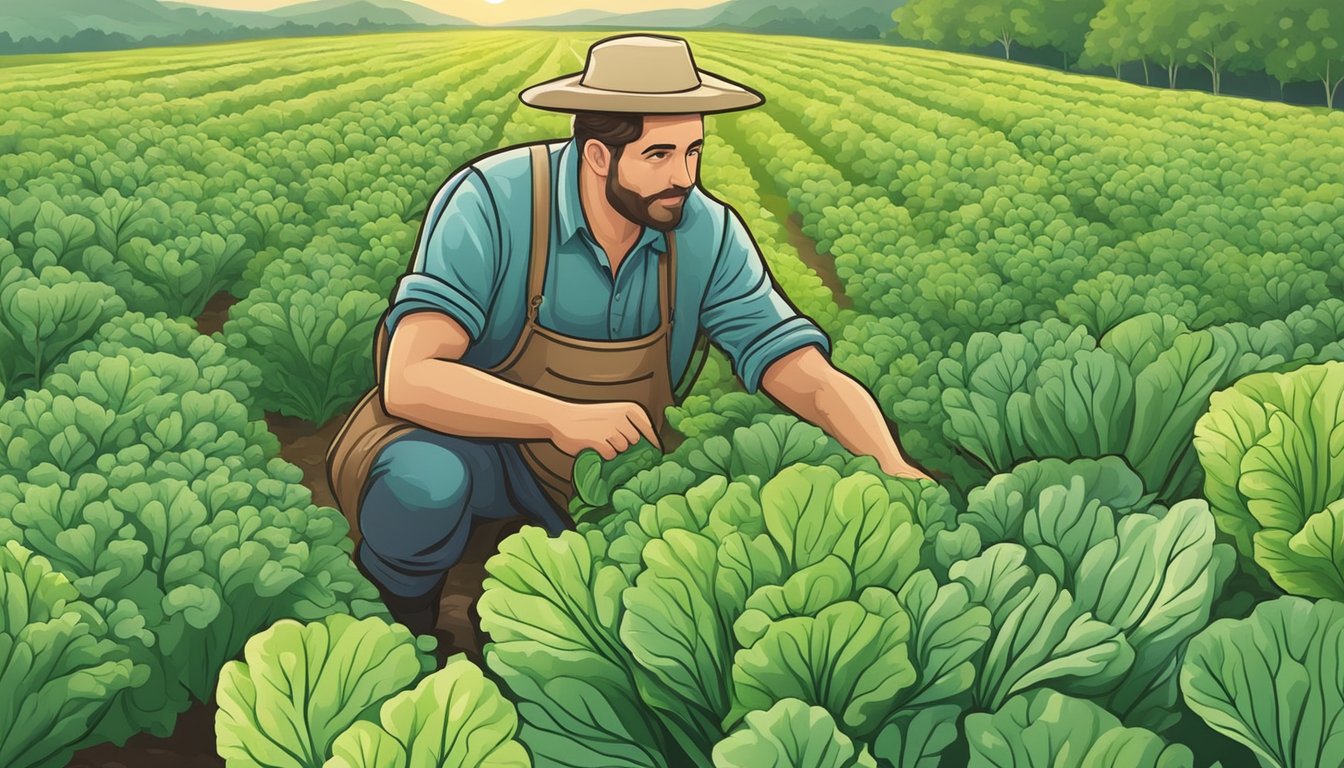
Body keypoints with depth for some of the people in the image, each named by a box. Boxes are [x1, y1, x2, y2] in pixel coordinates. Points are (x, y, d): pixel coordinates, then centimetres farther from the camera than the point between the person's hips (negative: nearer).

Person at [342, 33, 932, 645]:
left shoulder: (707, 236, -15)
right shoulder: (491, 204, -26)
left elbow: (809, 377, -15)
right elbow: (409, 382, -35)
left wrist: (892, 469, -33)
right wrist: (560, 418, -49)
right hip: (477, 439, -4)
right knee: (424, 483, -37)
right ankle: (400, 606, -1)